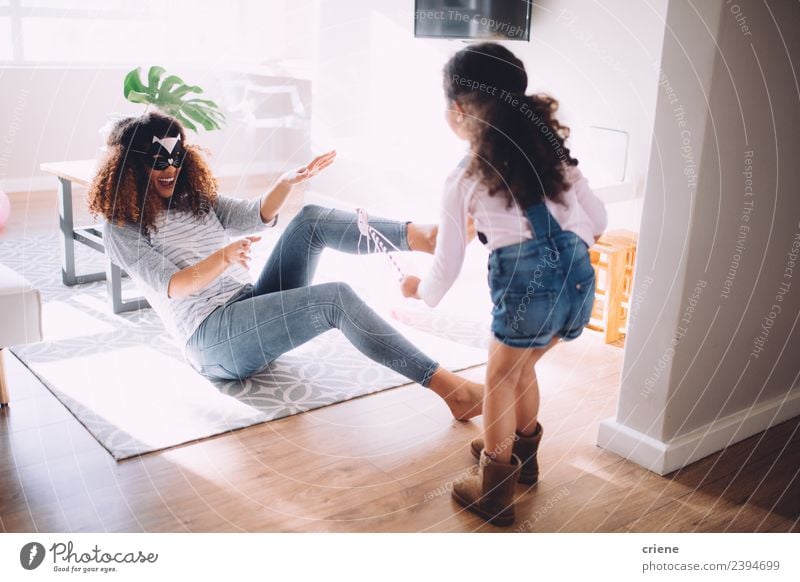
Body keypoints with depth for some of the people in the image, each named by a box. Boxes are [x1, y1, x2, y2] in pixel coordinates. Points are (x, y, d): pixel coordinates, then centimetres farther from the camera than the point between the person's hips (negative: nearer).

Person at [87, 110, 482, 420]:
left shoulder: (194, 200, 19)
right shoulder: (121, 229, -1)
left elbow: (257, 216, 13)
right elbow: (170, 285, -16)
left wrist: (287, 182, -8)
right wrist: (223, 258, -36)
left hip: (253, 308, 7)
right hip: (213, 341, -7)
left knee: (312, 220, -12)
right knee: (337, 298, -29)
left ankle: (422, 236, -27)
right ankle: (446, 387, -34)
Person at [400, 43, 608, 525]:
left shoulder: (464, 180, 5)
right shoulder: (552, 146, 16)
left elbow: (448, 267, 10)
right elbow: (598, 219, 18)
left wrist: (419, 289, 31)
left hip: (527, 282, -6)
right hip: (579, 277, 6)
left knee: (501, 377, 17)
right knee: (522, 366, 28)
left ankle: (496, 493, 26)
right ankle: (522, 457, 48)